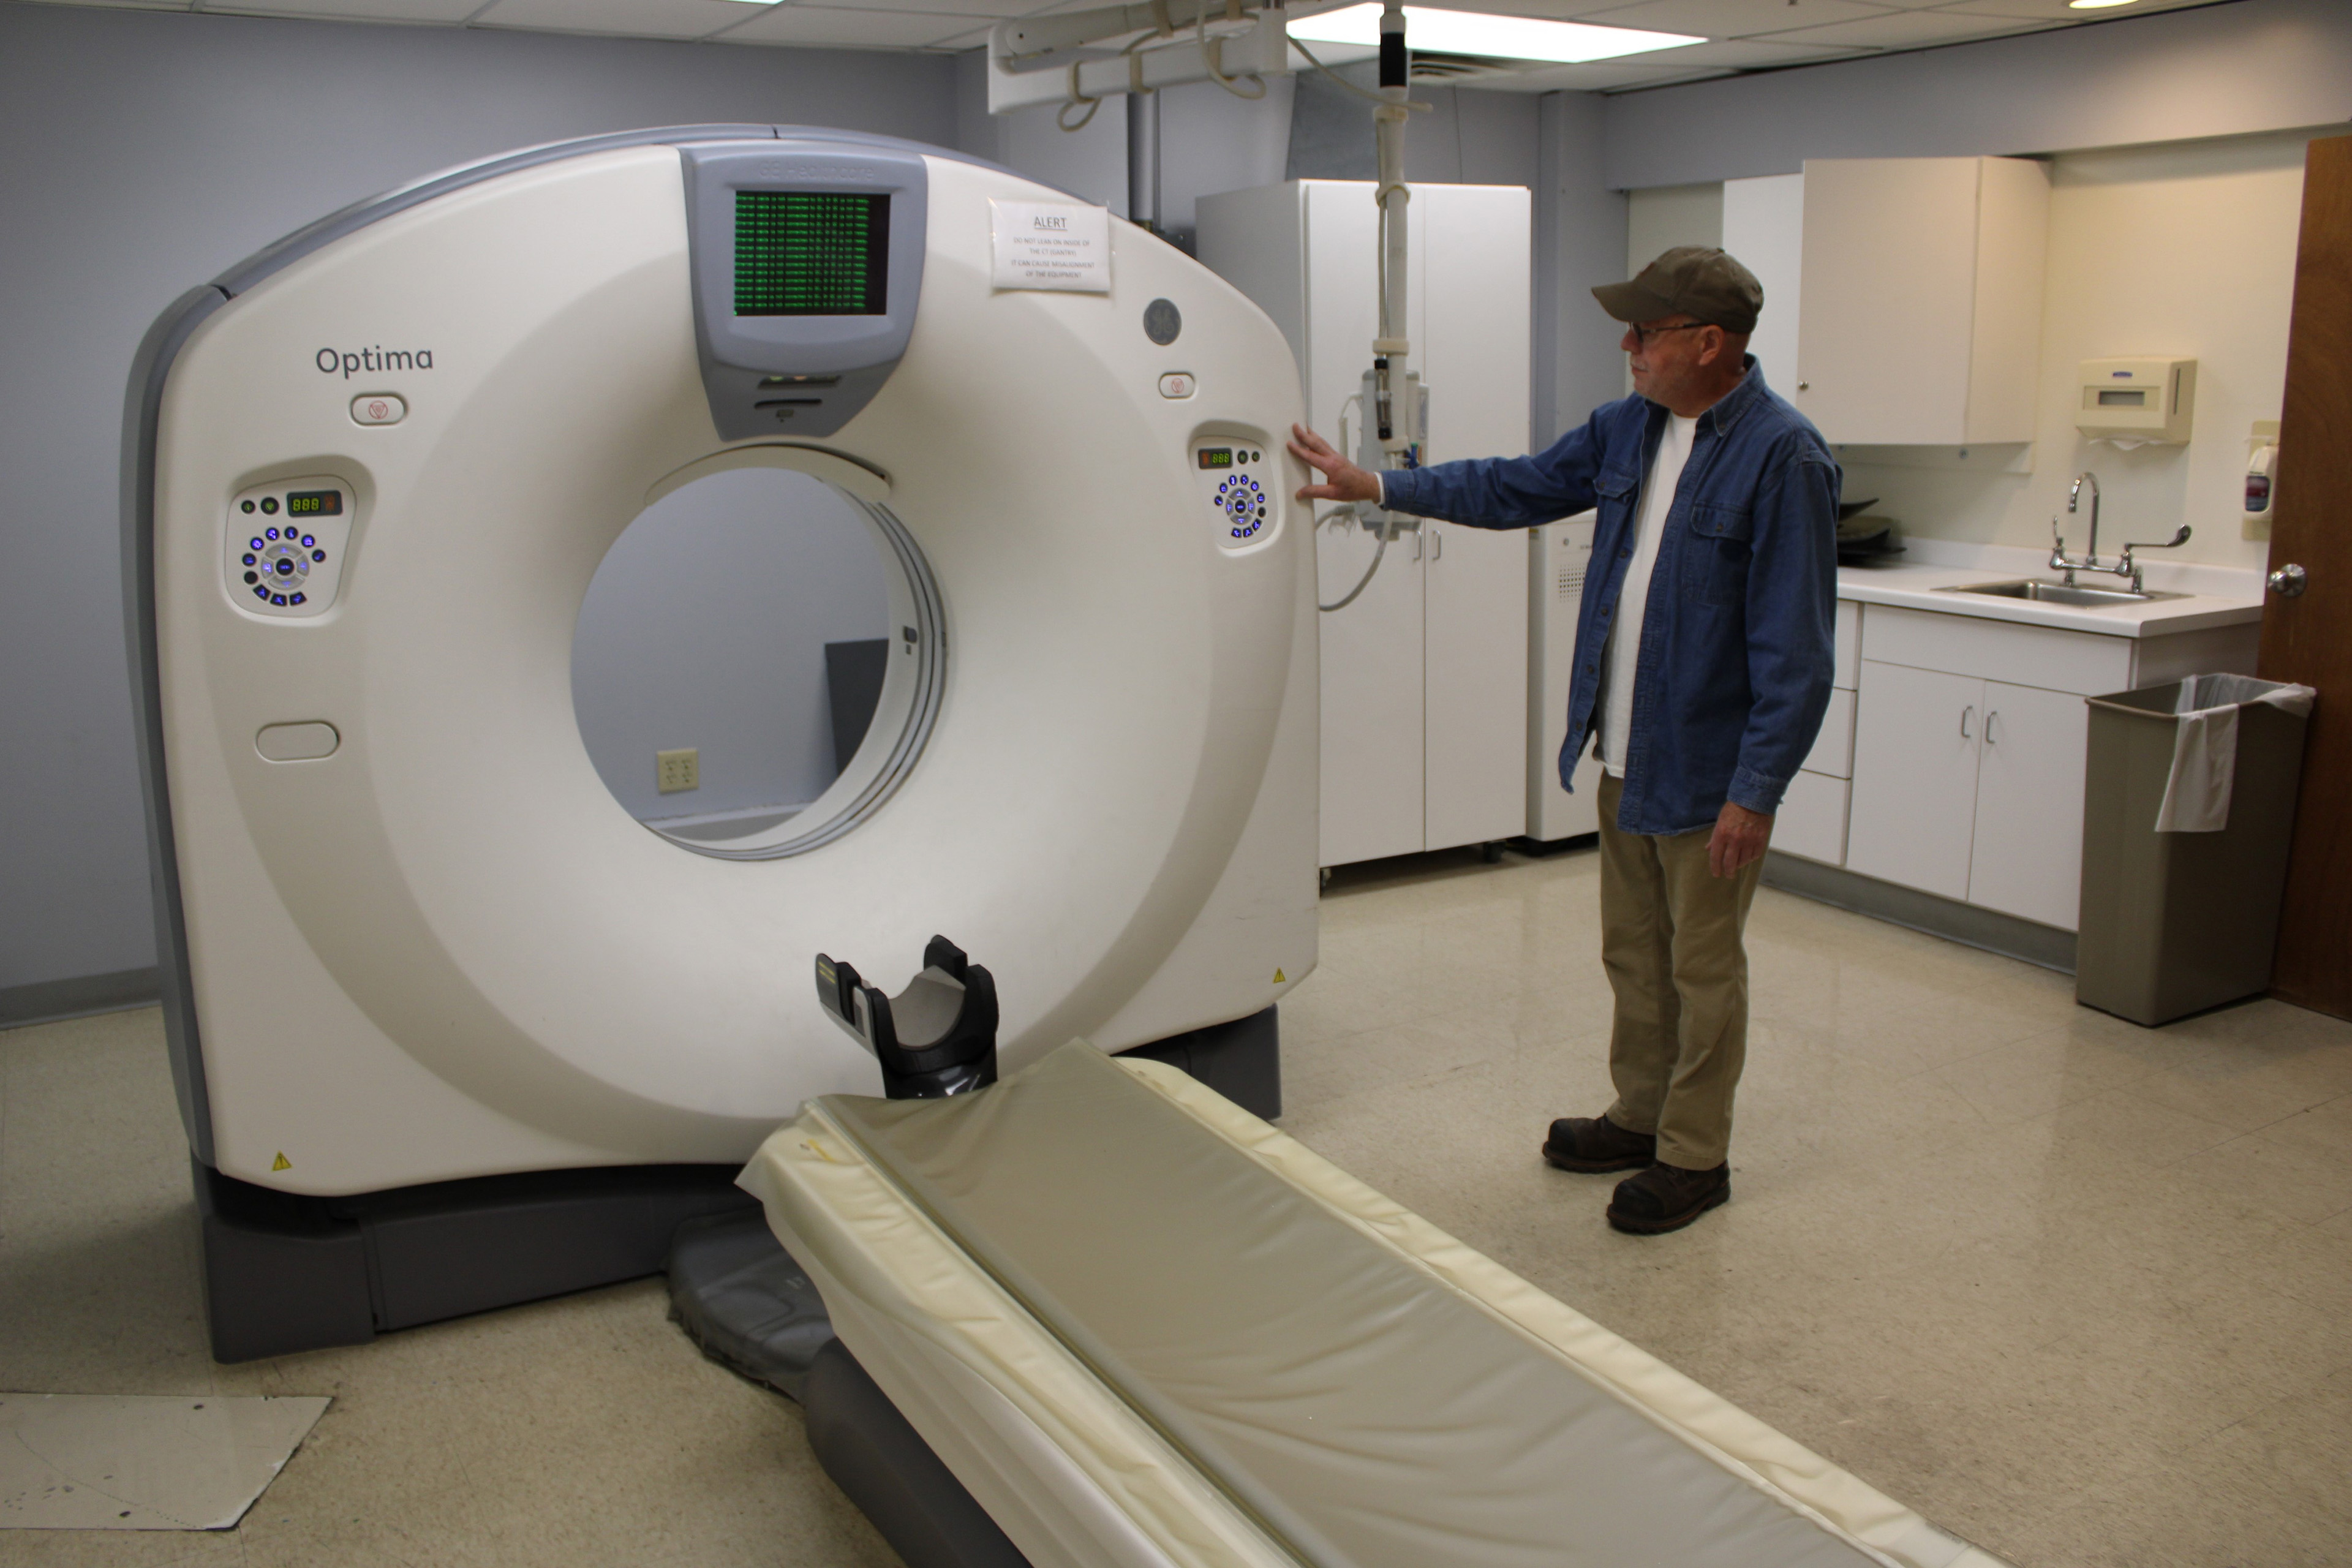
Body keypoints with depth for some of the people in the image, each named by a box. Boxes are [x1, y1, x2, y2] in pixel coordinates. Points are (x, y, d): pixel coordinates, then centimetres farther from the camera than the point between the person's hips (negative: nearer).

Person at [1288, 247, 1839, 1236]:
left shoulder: (1782, 457, -19)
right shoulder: (1629, 428, 5)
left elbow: (1794, 648, -20)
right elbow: (1518, 488, 17)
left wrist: (1755, 791, -20)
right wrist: (1375, 486, 12)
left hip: (1708, 772, -8)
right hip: (1625, 756, 8)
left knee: (1702, 968, 7)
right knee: (1632, 953, 20)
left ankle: (1695, 1156, 23)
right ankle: (1640, 1117, 37)